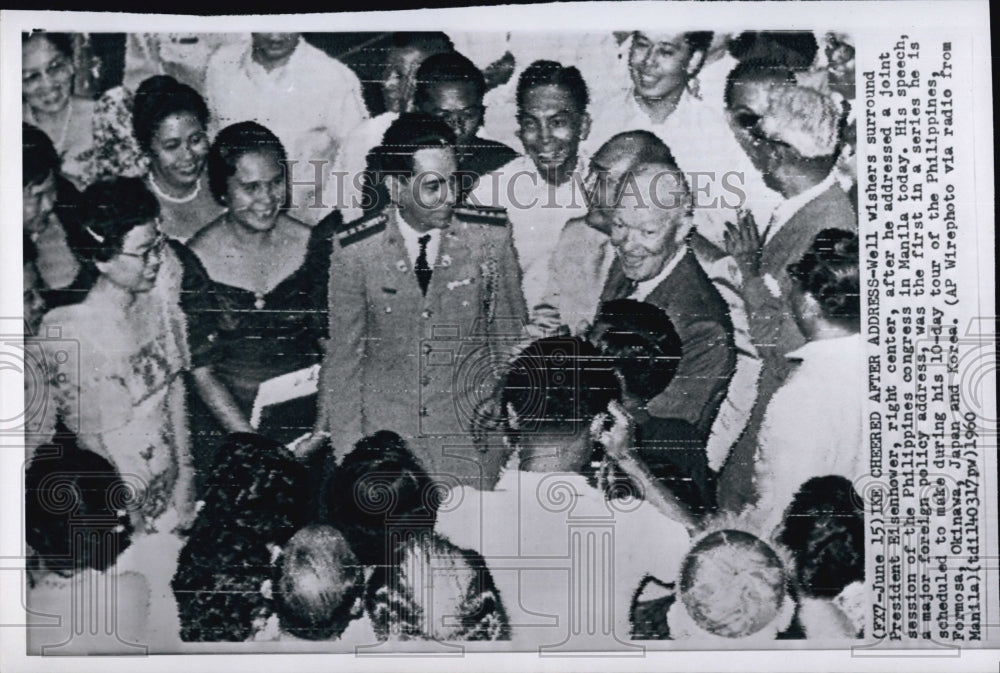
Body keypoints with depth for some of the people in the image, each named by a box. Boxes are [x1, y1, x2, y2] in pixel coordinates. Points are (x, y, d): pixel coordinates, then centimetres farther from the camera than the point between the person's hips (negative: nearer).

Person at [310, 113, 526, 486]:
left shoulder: (490, 235, -5)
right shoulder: (355, 249, -7)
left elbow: (511, 338, 4)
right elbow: (342, 354, 1)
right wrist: (344, 448, -1)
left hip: (473, 439, 0)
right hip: (384, 431, 0)